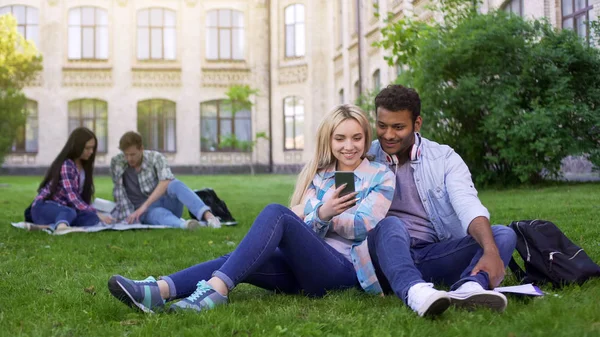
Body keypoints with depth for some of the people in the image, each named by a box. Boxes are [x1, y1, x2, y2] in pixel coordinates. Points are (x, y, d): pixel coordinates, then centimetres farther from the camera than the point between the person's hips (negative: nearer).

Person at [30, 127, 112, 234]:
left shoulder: (84, 165, 8)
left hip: (65, 207, 7)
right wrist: (97, 214, -33)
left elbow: (83, 195, 6)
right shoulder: (66, 165, -18)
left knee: (92, 219, -22)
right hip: (44, 207, -7)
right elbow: (72, 196, -28)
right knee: (70, 212, -39)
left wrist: (95, 215, -9)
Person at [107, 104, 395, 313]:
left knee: (275, 212, -29)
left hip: (343, 267, -5)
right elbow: (302, 228, 5)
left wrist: (319, 216, -9)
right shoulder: (317, 176, 19)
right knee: (237, 262, -24)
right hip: (306, 266, 5)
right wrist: (321, 214, -19)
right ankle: (159, 291, -44)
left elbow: (367, 225, -6)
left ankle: (215, 290, -44)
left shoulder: (381, 177, 8)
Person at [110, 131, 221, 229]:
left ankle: (208, 215, -55)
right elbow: (118, 192, 5)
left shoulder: (155, 157, -7)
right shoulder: (116, 162, -1)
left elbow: (166, 181, -23)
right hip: (147, 212, 0)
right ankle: (183, 225, -72)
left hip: (167, 203, 1)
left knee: (175, 185, -33)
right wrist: (130, 216, -4)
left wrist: (144, 206, -32)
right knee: (158, 214, -38)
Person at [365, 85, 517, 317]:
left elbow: (469, 208, -11)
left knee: (503, 234, -16)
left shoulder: (445, 158, 6)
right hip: (389, 258, -2)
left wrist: (491, 252, -28)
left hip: (437, 256, 2)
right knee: (390, 224, -32)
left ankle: (469, 288, -49)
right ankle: (415, 292, -60)